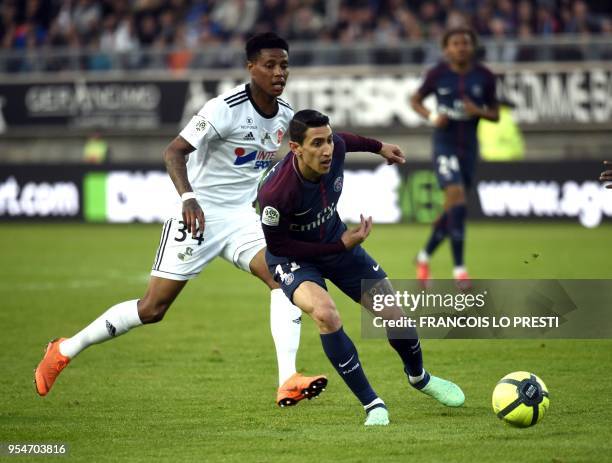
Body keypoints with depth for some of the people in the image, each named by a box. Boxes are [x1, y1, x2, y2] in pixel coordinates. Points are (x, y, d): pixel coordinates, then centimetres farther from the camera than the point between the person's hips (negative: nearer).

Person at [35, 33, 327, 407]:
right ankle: (65, 351, 15)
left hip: (242, 218, 6)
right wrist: (188, 198, -40)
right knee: (152, 309, -3)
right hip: (200, 215, -6)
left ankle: (288, 383, -24)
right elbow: (174, 151, -25)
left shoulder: (285, 114, 3)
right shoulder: (226, 108, -20)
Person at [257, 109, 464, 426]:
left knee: (393, 314, 4)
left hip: (337, 242, 6)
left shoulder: (335, 148, -23)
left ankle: (419, 377, 40)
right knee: (325, 313, -35)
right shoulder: (275, 193, -38)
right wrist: (340, 246, -25)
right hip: (292, 257, -5)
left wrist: (378, 147, 22)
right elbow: (277, 245, -24)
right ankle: (372, 405, -19)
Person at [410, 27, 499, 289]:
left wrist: (478, 111, -15)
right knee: (457, 196, -21)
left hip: (468, 147, 4)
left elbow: (495, 115, 7)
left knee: (452, 208, 10)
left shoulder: (484, 77, 0)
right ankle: (459, 269, -18)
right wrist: (432, 117, -11)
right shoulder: (437, 75, -5)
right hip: (445, 144, -4)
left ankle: (425, 256, 34)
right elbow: (415, 100, 8)